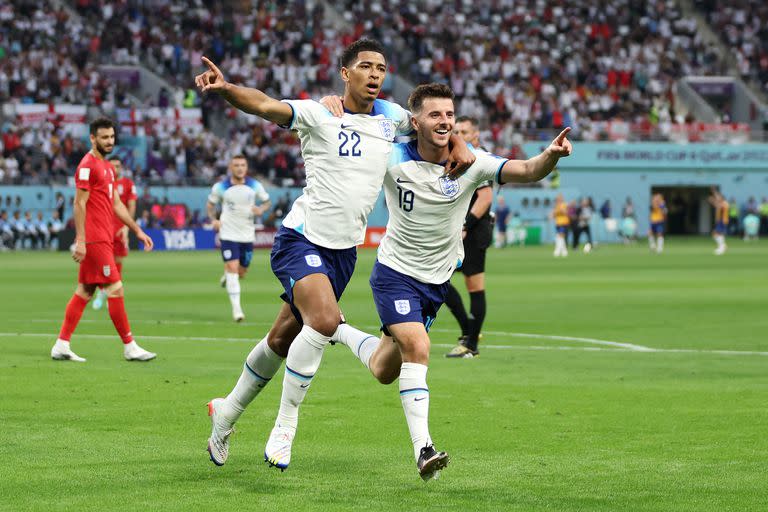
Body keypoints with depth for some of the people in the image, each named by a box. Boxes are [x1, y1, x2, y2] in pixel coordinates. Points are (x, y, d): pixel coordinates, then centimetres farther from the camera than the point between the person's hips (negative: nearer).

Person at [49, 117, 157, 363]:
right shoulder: (87, 166, -10)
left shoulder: (107, 167, 19)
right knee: (115, 288, -8)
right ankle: (129, 347, -4)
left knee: (84, 292, 8)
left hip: (103, 238, 10)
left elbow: (116, 204, 24)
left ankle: (61, 345, 10)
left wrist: (137, 230, 21)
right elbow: (79, 204, -14)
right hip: (95, 239, -10)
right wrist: (80, 240, -19)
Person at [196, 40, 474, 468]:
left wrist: (459, 145, -1)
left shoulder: (390, 116, 6)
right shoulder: (320, 114, -10)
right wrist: (226, 88, -43)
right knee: (325, 321, -28)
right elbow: (265, 106, -24)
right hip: (304, 238, -6)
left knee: (284, 339, 13)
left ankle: (228, 411, 34)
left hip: (345, 250, 6)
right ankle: (285, 426, -14)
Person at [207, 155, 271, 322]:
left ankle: (227, 277, 48)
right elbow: (210, 204, 8)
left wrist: (261, 209, -13)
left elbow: (267, 202, 9)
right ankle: (236, 308, -14)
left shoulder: (255, 186, -1)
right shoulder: (220, 187, -5)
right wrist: (213, 219, -10)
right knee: (232, 268, -16)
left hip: (247, 235, 3)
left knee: (241, 272, 11)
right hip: (228, 234, -3)